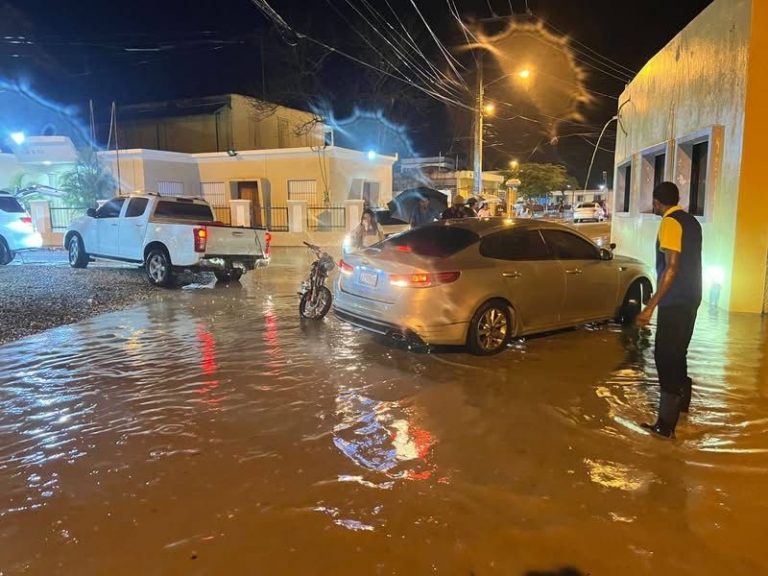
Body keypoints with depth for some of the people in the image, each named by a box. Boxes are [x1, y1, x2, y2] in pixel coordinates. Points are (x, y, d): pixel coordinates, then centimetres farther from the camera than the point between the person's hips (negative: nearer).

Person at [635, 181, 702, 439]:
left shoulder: (670, 223, -15)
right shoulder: (691, 222, 13)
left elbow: (671, 267, -22)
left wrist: (651, 306, -23)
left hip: (675, 301, -9)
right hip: (690, 298, 9)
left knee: (665, 357, -7)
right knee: (677, 352, 22)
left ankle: (666, 424, -5)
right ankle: (681, 399, 39)